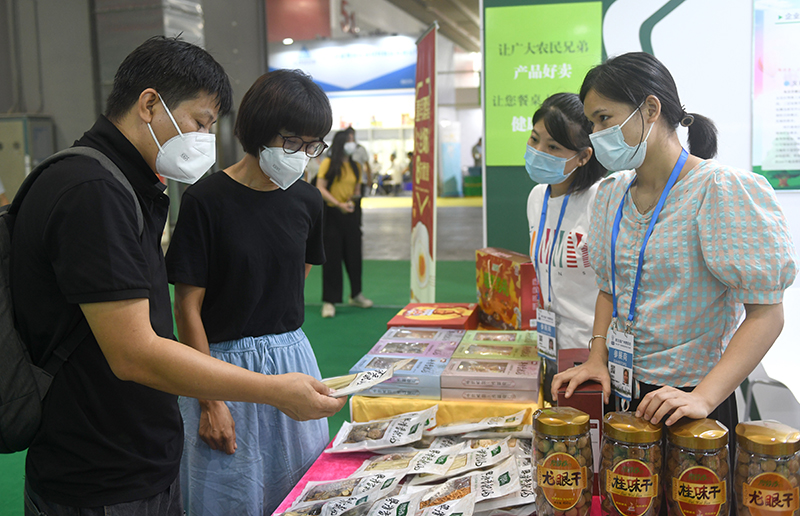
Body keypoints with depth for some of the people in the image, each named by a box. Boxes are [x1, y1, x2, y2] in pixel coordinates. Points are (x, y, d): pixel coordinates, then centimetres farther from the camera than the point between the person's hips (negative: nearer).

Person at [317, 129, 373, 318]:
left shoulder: (355, 166, 12)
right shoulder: (328, 163, -4)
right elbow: (320, 188, -9)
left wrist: (354, 201, -4)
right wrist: (339, 204, -19)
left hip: (351, 215, 5)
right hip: (333, 215, -5)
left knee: (353, 254, 12)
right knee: (332, 257, -2)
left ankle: (356, 295, 29)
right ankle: (329, 301, 5)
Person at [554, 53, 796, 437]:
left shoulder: (722, 190, -16)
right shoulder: (610, 193, 5)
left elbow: (766, 312, -19)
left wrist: (703, 398, -27)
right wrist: (597, 358, -2)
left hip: (686, 395, -6)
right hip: (618, 389, 6)